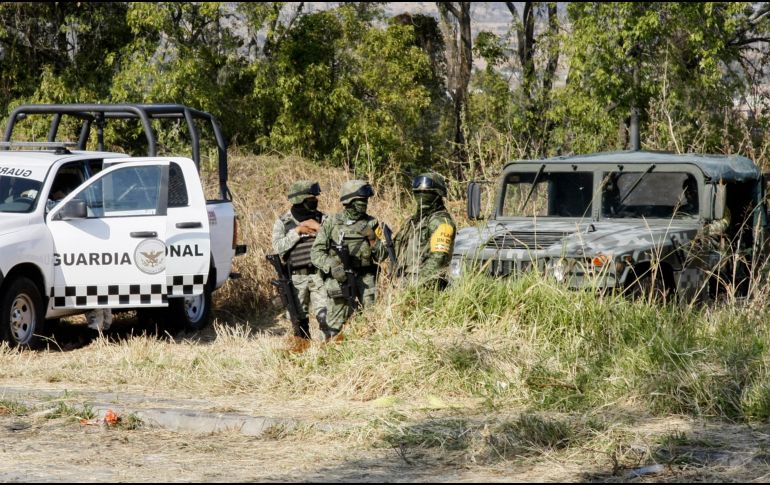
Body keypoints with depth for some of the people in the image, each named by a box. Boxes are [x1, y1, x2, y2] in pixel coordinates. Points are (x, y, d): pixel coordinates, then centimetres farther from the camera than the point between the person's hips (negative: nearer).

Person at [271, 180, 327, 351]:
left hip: (319, 274, 0)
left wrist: (318, 228, -13)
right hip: (296, 277, 0)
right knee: (299, 316, 6)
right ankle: (302, 343, 15)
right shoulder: (283, 223, 3)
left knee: (325, 312, -6)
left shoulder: (321, 218, 7)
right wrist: (297, 231, -13)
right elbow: (278, 247, -9)